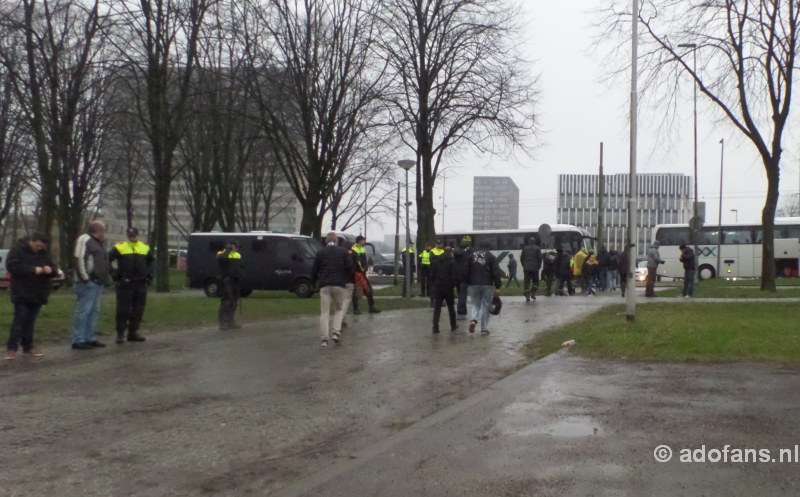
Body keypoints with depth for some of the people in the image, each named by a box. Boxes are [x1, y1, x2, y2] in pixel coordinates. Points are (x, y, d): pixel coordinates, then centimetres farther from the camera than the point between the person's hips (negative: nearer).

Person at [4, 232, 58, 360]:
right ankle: (11, 348, -6)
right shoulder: (17, 250, -5)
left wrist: (50, 270, -14)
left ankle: (28, 347, 15)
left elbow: (54, 269, 12)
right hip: (22, 294, -5)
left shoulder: (43, 253, 11)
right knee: (19, 320, -9)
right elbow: (12, 266, -18)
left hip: (37, 294, 5)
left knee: (30, 321, 10)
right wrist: (33, 270, -24)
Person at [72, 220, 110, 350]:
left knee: (94, 311, 12)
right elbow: (79, 260, -19)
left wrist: (104, 279, 17)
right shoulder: (85, 240, -10)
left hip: (98, 282, 10)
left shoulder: (99, 242, 20)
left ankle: (90, 338, 19)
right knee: (83, 311, -8)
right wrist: (85, 278, -19)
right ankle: (78, 340, -5)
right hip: (88, 283, -10)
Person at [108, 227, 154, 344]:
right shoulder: (120, 247, 0)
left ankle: (133, 332, 17)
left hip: (141, 283, 4)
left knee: (138, 309, 7)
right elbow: (108, 259, 2)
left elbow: (151, 261, 27)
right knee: (123, 309, -4)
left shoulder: (145, 248, 12)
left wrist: (149, 273, 14)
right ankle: (120, 333, 2)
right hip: (124, 283, -4)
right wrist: (114, 273, -4)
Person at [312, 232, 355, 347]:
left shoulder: (321, 252, 5)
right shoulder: (343, 252, 5)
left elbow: (314, 269, 4)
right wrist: (346, 278, 12)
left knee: (324, 312, 1)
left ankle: (324, 338, -6)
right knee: (340, 308, 14)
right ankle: (336, 332, -4)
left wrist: (314, 281, 20)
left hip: (324, 285, 0)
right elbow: (350, 266, -5)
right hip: (339, 285, 0)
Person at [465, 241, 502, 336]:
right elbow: (496, 272, -3)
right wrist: (498, 287, -2)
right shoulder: (491, 256, 2)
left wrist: (467, 282, 15)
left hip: (473, 284, 2)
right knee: (485, 306, 5)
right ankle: (484, 329, 4)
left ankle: (474, 320, -14)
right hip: (486, 285, -2)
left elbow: (467, 270, 9)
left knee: (475, 304, 15)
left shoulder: (472, 255, 10)